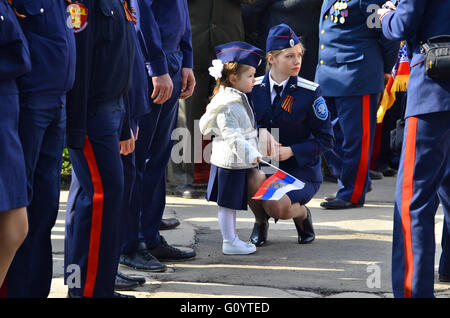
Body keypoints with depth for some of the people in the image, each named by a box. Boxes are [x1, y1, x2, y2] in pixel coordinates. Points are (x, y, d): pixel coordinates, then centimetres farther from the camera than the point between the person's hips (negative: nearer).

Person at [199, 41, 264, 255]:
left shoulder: (238, 99, 14)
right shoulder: (226, 105, -19)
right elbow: (232, 135, -27)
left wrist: (253, 152, 29)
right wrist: (249, 154, -33)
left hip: (238, 162, 10)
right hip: (230, 162, -10)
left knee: (231, 203, 16)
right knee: (227, 203, -1)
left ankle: (232, 238, 23)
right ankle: (229, 242, 4)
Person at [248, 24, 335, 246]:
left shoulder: (309, 92, -8)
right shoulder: (253, 88, 0)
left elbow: (326, 139, -6)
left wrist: (291, 151, -19)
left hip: (301, 169, -3)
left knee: (276, 207, -31)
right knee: (254, 181, -34)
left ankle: (301, 213, 9)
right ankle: (260, 222, 2)